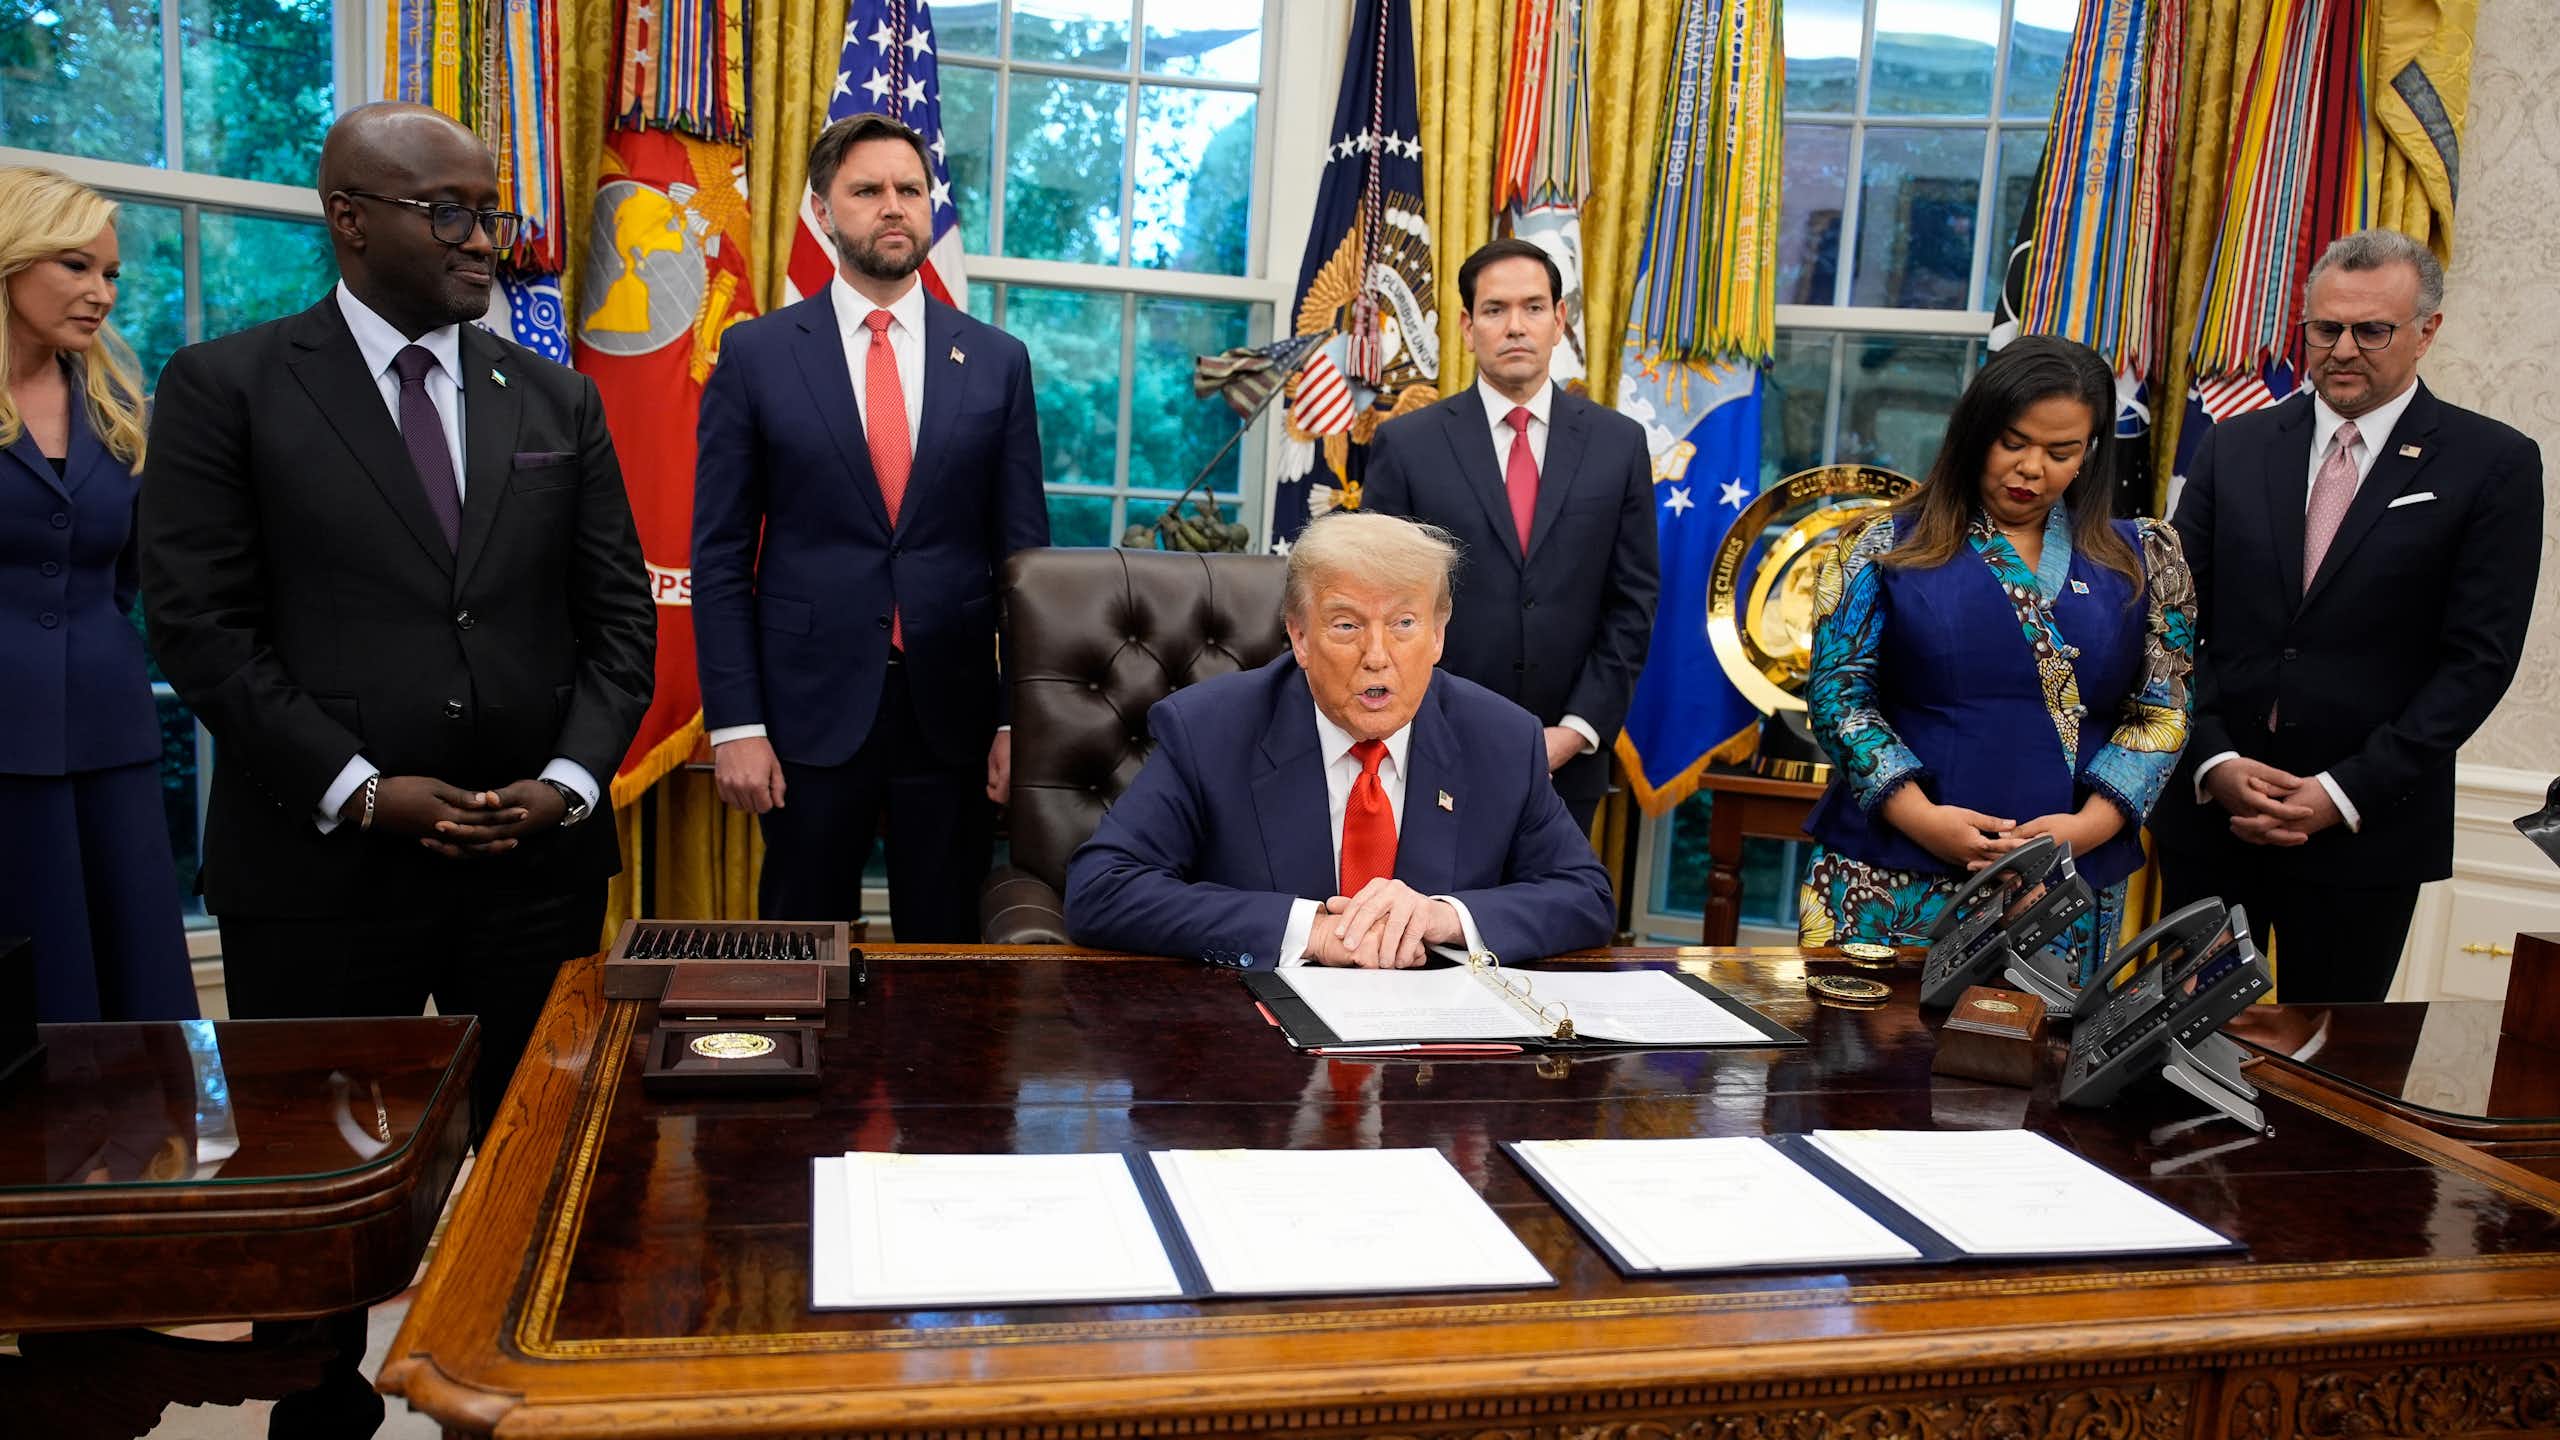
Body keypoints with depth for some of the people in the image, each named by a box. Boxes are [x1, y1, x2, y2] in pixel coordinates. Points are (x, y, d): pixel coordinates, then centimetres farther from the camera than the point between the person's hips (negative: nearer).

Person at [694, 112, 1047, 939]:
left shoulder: (997, 361, 5)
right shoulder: (756, 355, 1)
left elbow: (1023, 551, 5)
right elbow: (720, 556, 0)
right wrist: (734, 723, -6)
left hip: (953, 709, 1)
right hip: (810, 707, -1)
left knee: (944, 955, 11)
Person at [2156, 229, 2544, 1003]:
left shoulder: (2492, 465, -1)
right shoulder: (2233, 448, 7)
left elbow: (2479, 657, -6)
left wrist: (2346, 793, -13)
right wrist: (2215, 761, -10)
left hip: (2367, 829, -2)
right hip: (2210, 808, 2)